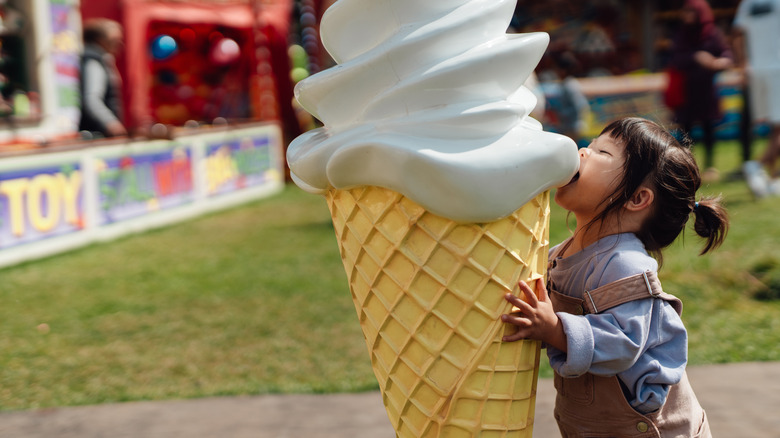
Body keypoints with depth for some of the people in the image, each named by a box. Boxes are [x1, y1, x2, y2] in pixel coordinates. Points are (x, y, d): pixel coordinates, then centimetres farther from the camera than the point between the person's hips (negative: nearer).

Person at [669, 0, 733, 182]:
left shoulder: (713, 34, -1)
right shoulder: (682, 34, 5)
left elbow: (726, 53, -7)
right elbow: (676, 58, -6)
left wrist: (722, 61, -31)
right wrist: (696, 57, -23)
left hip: (707, 87, -1)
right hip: (687, 88, 1)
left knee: (708, 128, -1)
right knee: (685, 127, -3)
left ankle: (710, 165, 9)